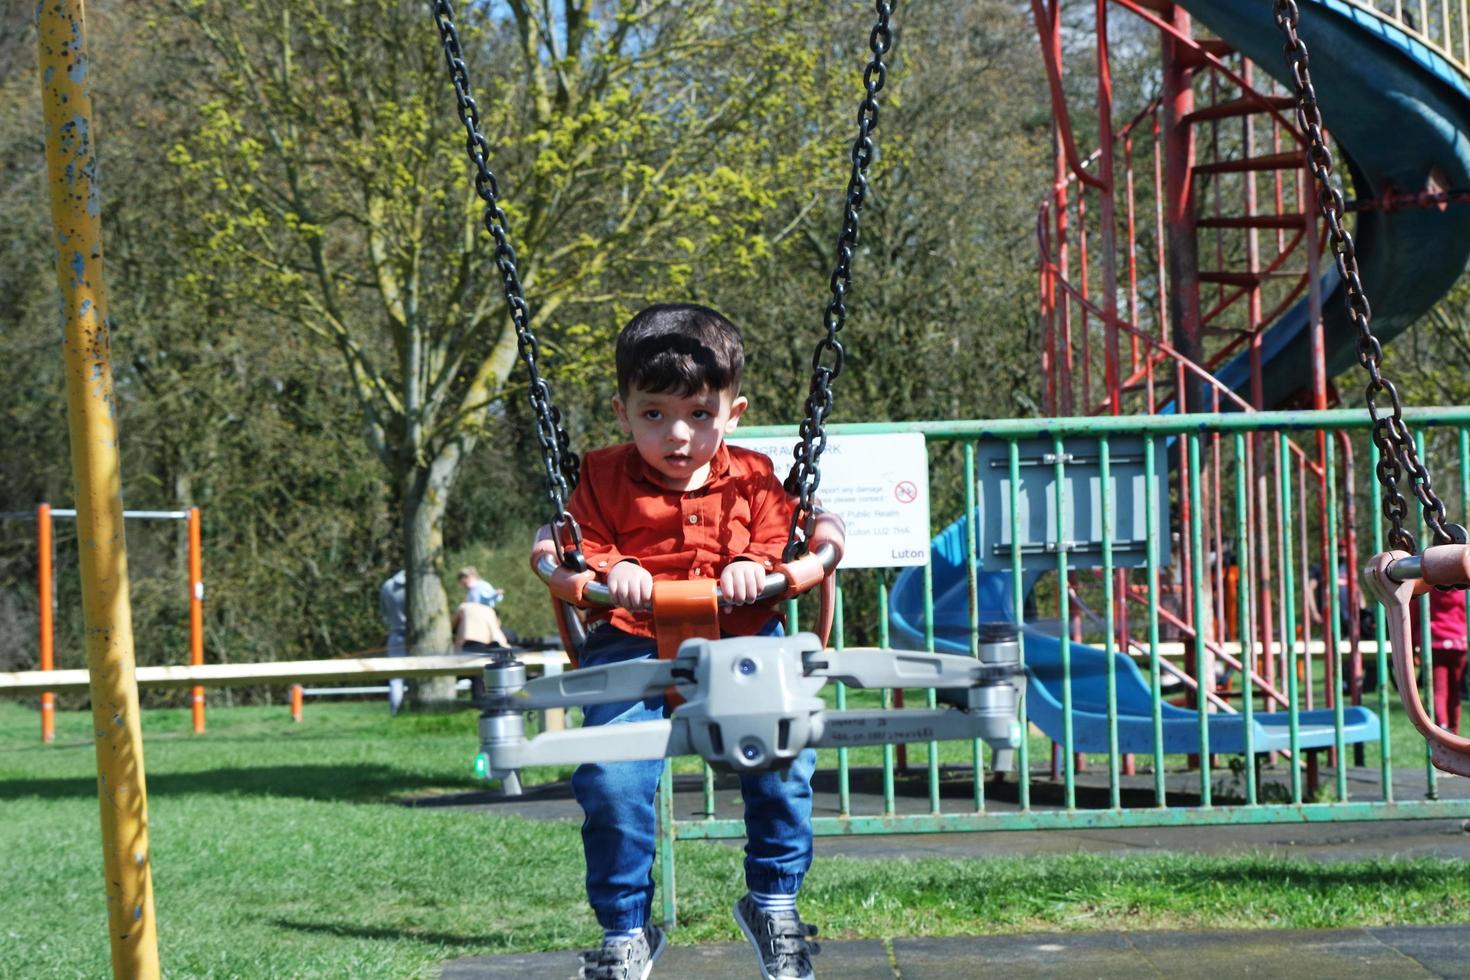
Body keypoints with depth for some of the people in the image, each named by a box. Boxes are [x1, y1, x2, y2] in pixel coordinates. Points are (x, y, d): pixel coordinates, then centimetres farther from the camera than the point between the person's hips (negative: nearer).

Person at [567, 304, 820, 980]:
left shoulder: (751, 478, 11)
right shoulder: (604, 478, 8)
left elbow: (782, 544, 10)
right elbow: (577, 547, 6)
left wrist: (754, 568, -13)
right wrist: (612, 570, -16)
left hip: (741, 642, 1)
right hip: (632, 646, -1)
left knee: (784, 757, -20)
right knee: (610, 778, -21)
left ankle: (773, 900, 4)